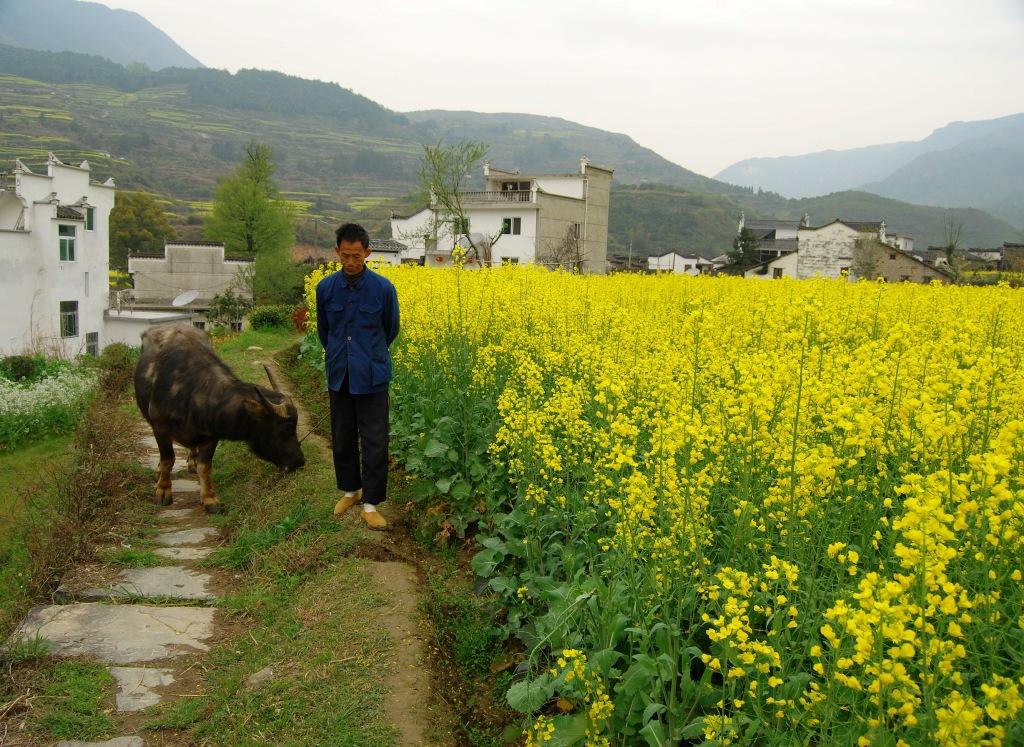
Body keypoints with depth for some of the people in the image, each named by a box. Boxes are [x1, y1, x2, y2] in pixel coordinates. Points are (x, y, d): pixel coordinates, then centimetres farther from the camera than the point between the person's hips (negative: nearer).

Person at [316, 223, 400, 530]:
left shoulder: (383, 288, -10)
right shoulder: (325, 287, -4)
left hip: (371, 376, -3)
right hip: (339, 374, 3)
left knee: (374, 441, -1)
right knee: (342, 437, 14)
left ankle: (370, 503, 8)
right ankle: (350, 490, 32)